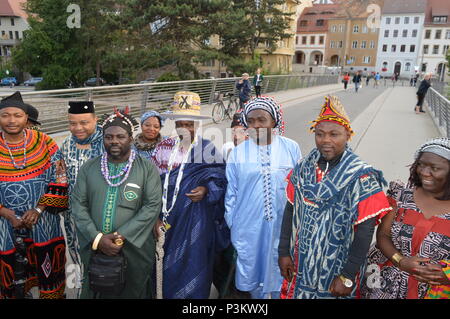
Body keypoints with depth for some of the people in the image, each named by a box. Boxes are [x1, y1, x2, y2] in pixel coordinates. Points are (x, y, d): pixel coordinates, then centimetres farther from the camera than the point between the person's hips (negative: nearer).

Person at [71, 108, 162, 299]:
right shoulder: (88, 168, 4)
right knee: (95, 292, 16)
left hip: (134, 251, -2)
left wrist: (122, 237, -17)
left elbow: (152, 206, -11)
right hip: (94, 250, 2)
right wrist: (97, 238, -13)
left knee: (131, 292, 11)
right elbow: (78, 205, 0)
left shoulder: (147, 168, -4)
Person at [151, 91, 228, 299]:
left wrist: (206, 190, -18)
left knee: (194, 267, 4)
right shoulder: (164, 148, 4)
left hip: (196, 221, -3)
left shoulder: (208, 149, -4)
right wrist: (156, 218, 0)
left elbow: (221, 180, 1)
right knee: (168, 268, 12)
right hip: (168, 221, 3)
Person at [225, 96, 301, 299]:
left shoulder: (291, 148, -5)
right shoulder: (238, 153, -4)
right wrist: (232, 225, 7)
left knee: (280, 274, 14)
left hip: (283, 226, 0)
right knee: (251, 270, 16)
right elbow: (231, 193, 3)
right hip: (248, 227, 1)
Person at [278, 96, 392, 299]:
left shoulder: (361, 177, -17)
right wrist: (284, 252, 2)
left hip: (337, 269, -4)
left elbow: (365, 231, -17)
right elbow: (290, 210, 2)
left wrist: (348, 276, -15)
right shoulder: (303, 168, -4)